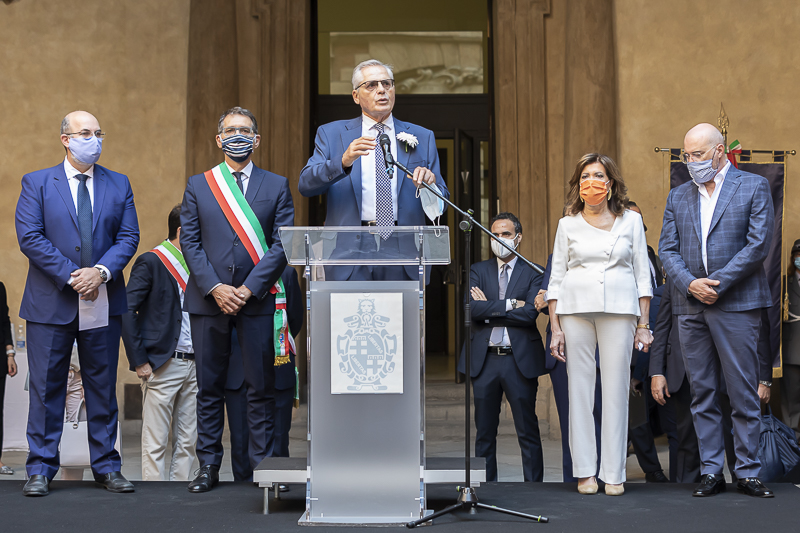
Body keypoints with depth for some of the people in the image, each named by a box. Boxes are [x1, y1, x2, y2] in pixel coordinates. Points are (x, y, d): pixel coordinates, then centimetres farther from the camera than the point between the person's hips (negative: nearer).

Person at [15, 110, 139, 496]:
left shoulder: (119, 185, 10)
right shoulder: (37, 183, 3)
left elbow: (128, 237, 3)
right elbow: (29, 237, -7)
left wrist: (101, 271, -14)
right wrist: (71, 276, -15)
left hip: (103, 303, 2)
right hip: (51, 303, -2)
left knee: (103, 387, 8)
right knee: (46, 387, 3)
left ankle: (106, 466, 17)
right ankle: (40, 470, 12)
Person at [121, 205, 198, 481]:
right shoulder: (150, 262, -6)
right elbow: (126, 311, -12)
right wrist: (139, 362, -14)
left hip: (193, 364, 7)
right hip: (162, 365, -7)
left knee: (187, 443, 9)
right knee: (156, 444, -2)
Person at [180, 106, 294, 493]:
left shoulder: (277, 186, 7)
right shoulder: (197, 185, 11)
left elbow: (282, 243, -1)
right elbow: (189, 241, 4)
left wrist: (249, 288, -11)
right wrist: (214, 287, -9)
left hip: (257, 300, -1)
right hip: (208, 299, 1)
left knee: (261, 388, 1)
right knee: (209, 387, 6)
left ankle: (264, 465, 10)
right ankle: (209, 465, 14)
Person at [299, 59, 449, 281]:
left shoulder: (421, 137, 14)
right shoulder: (331, 133, 10)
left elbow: (441, 203, 12)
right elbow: (306, 185, -3)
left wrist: (430, 183, -12)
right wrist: (343, 161, -20)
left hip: (403, 257, 1)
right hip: (349, 255, -1)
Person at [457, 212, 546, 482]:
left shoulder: (533, 273, 3)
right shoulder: (478, 271, 10)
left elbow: (530, 313, -12)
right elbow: (471, 308, -7)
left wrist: (489, 309, -8)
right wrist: (508, 304, -11)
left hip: (520, 359, -2)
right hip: (484, 359, 2)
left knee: (528, 430, 2)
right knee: (484, 432, 8)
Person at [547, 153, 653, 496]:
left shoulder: (631, 221, 10)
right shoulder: (568, 224, 10)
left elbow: (643, 274, 10)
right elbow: (556, 278, 9)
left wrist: (644, 323, 3)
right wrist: (555, 327, 2)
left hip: (619, 309, 0)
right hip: (576, 308, 1)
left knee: (617, 388, -3)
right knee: (579, 387, 0)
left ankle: (614, 473, 5)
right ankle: (584, 471, 8)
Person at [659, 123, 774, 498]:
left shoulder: (753, 187, 2)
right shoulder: (678, 196, 15)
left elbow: (759, 244, -7)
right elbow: (667, 250, 9)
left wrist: (717, 283, -12)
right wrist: (689, 283, -9)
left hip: (737, 303, -4)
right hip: (690, 307, 4)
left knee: (744, 393, -1)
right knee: (702, 393, 6)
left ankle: (748, 472, 7)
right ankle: (711, 472, 12)